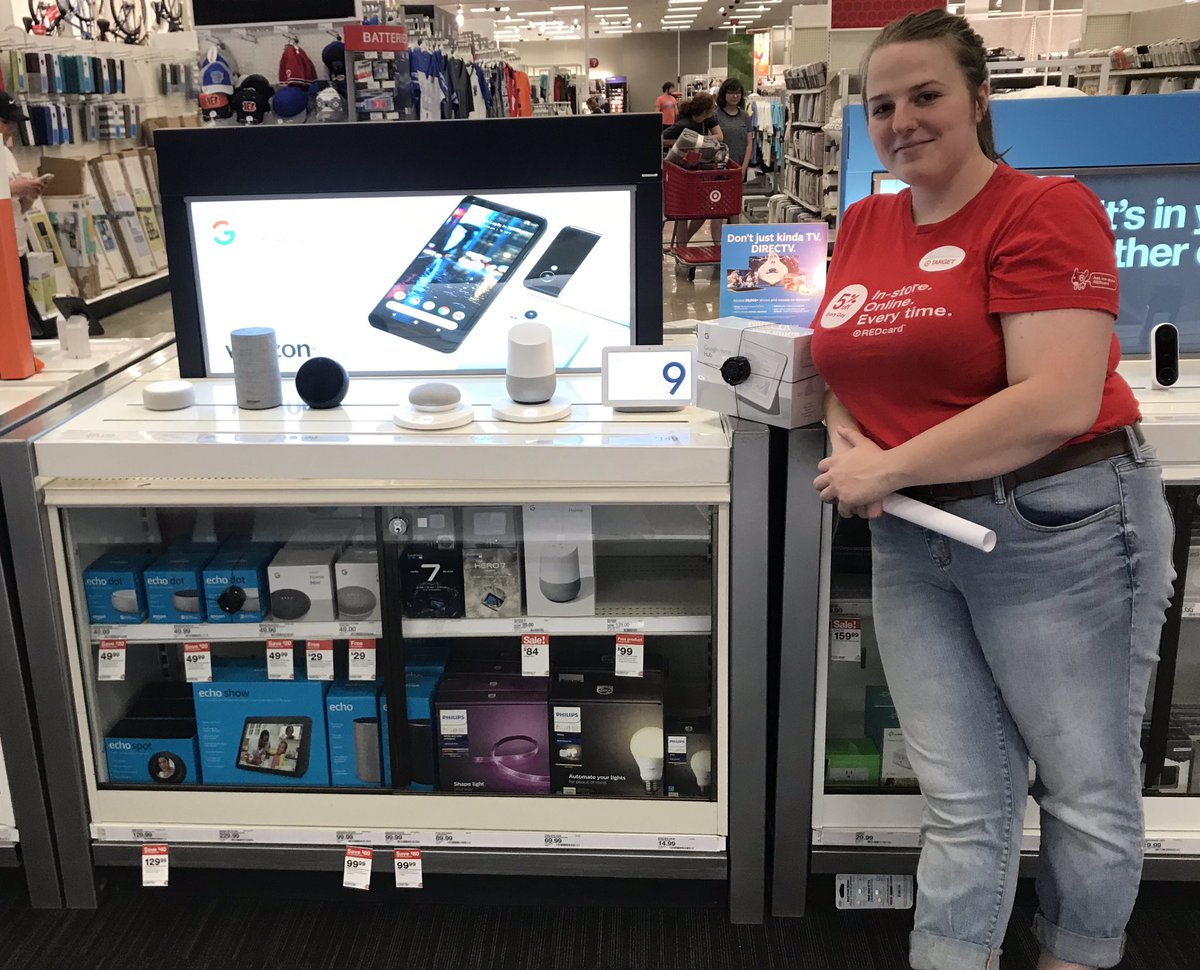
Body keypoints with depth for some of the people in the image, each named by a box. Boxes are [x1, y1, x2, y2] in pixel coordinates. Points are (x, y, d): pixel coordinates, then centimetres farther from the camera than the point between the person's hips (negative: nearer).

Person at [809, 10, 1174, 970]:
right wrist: (844, 430, -4)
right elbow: (847, 357, 19)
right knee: (964, 799, 10)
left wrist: (887, 468, -17)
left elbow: (1059, 402, -21)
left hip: (1059, 528, -5)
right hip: (913, 544, 5)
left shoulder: (1045, 210, -10)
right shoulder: (864, 224, 10)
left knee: (1087, 785, 11)